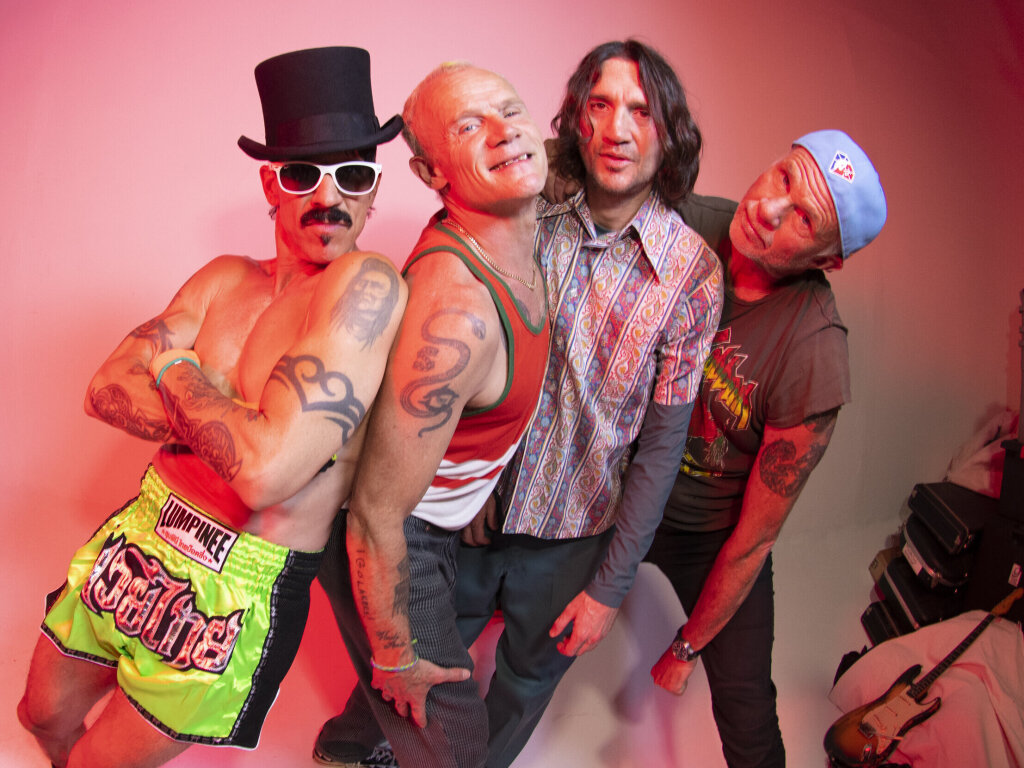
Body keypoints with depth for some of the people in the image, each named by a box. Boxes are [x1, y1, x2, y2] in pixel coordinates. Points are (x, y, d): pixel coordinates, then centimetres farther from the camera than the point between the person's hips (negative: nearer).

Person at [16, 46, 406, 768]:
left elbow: (265, 471, -31)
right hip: (141, 534, 7)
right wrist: (235, 425, -19)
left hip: (245, 590, -6)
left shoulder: (368, 284, -21)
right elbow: (107, 390, -3)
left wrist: (176, 367, -12)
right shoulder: (226, 278, 3)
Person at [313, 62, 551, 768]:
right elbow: (375, 515, -30)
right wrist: (396, 658, -16)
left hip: (438, 519, 9)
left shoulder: (517, 233, -9)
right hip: (388, 539, -8)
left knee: (438, 647, 32)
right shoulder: (455, 312, -37)